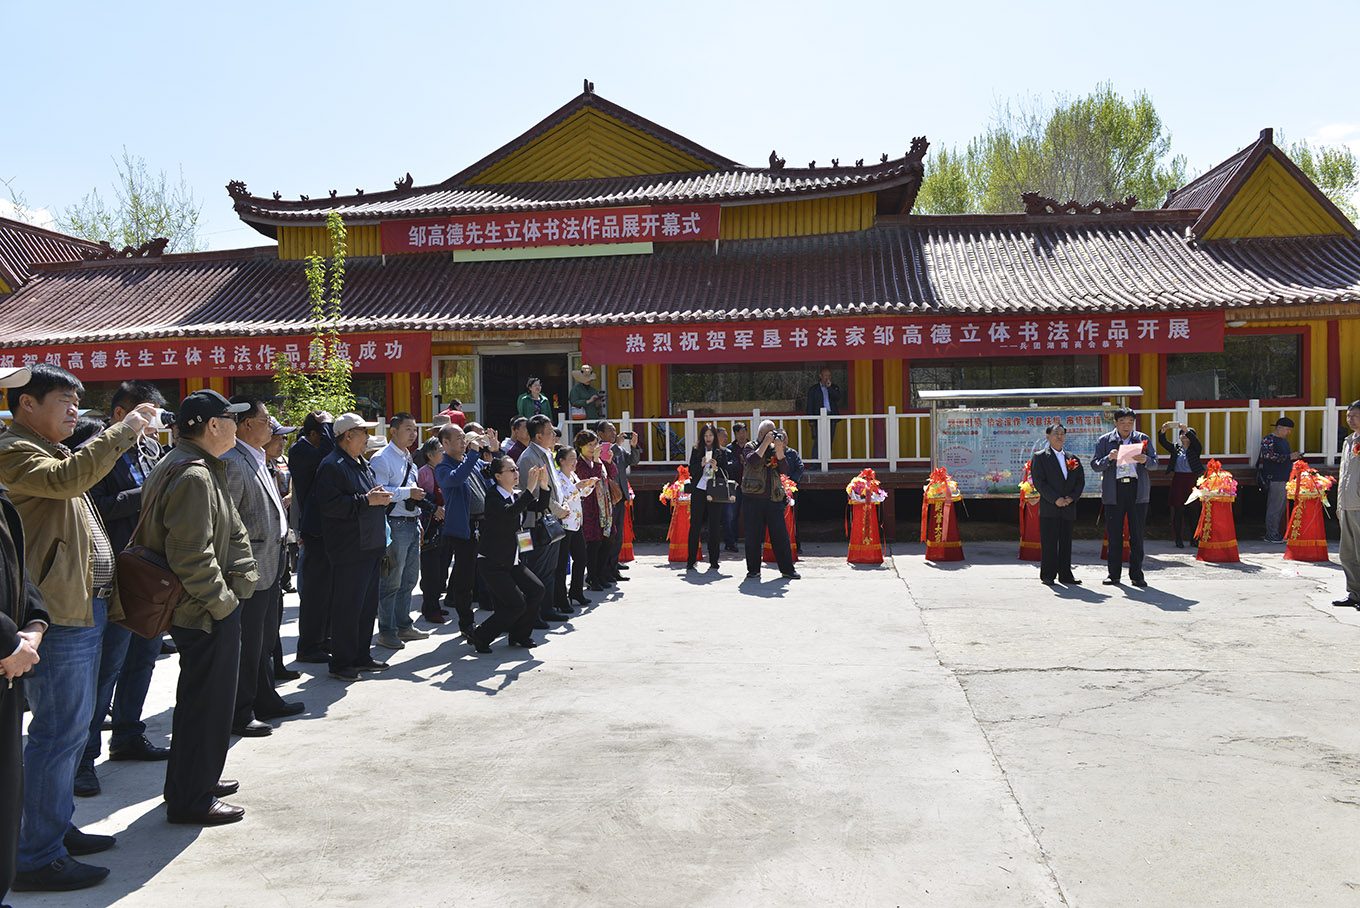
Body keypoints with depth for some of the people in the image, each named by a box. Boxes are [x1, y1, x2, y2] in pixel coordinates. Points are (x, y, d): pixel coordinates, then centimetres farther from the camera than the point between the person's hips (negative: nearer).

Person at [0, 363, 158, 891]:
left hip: (85, 608, 11)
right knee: (58, 733, -7)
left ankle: (58, 828, 29)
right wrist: (122, 431, -26)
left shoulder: (50, 452, 22)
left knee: (71, 728, 17)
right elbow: (66, 478, -31)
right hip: (59, 615, -10)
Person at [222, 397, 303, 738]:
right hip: (251, 569, -10)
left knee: (264, 640, 20)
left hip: (270, 566, 10)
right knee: (246, 643, 0)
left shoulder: (258, 461, 15)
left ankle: (265, 700, 32)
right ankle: (240, 713, 10)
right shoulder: (232, 463, -18)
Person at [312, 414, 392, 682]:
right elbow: (331, 505, -23)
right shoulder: (332, 466, -12)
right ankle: (341, 663, 5)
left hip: (370, 548, 10)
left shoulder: (362, 464, 19)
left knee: (368, 605, 14)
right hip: (348, 551, -10)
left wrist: (380, 497, 13)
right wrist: (367, 500, -20)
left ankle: (361, 656, 25)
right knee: (347, 607, -4)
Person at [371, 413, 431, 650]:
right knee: (391, 580, -4)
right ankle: (387, 632, 6)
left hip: (412, 523, 9)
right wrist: (409, 492, -23)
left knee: (410, 578, 15)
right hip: (395, 524, -9)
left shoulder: (408, 459, 17)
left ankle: (403, 625, 27)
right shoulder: (382, 459, -11)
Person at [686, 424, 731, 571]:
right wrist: (701, 464, -14)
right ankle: (691, 561, 3)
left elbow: (725, 474, 4)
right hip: (698, 490, 0)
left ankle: (713, 561, 7)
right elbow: (691, 470, 3)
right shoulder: (696, 450, 10)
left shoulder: (721, 452, 7)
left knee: (714, 526, 1)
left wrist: (716, 468, -15)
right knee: (694, 525, -2)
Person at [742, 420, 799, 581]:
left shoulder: (776, 449, 15)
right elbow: (752, 461, -16)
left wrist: (779, 449, -9)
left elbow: (784, 469, 2)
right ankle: (753, 569, 12)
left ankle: (787, 569, 10)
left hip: (774, 499, 3)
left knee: (781, 535, 2)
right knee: (753, 536, 1)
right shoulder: (750, 447, 6)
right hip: (753, 498, -2)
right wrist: (765, 443, -13)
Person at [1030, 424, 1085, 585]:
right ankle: (1048, 576, 2)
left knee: (1066, 543, 7)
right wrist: (1055, 499, -15)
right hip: (1049, 508, -4)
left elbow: (1080, 481, 12)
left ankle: (1065, 575, 13)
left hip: (1068, 508, 4)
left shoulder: (1072, 459, 17)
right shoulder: (1039, 457, 2)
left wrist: (1072, 497, -5)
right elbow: (1039, 481, -7)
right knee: (1049, 543, -4)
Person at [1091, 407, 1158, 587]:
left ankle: (1136, 575, 10)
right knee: (1114, 535, 2)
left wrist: (1145, 460, -17)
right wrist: (1109, 458, -17)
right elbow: (1095, 465, 2)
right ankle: (1114, 574, 10)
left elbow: (1155, 462, 5)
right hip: (1114, 491, -1)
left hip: (1137, 490, 1)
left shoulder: (1142, 439, 11)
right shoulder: (1104, 441, 8)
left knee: (1137, 535, 2)